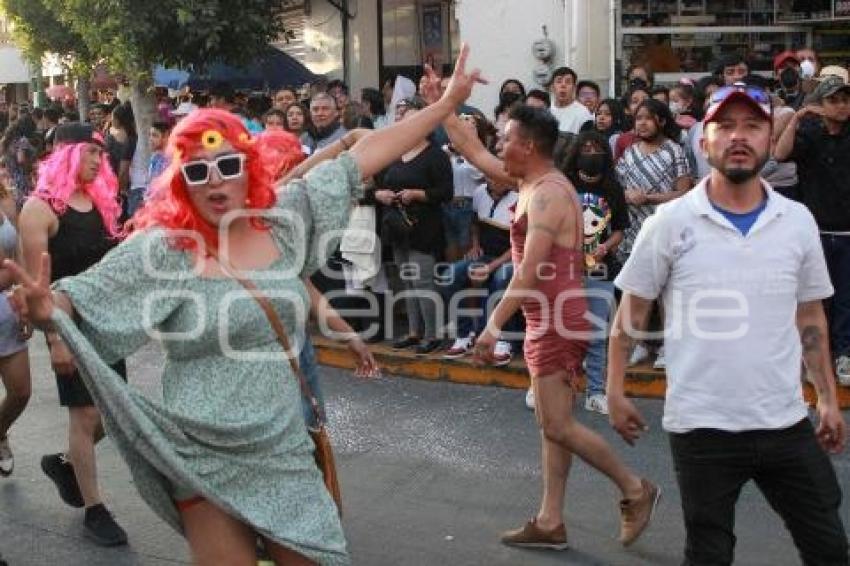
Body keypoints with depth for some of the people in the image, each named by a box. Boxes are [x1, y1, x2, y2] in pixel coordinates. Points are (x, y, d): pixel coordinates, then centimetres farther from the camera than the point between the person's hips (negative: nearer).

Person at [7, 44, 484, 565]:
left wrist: (449, 101, 6)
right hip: (205, 456, -4)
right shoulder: (163, 248, -11)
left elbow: (367, 155, 2)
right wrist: (45, 308, -41)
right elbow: (85, 296, -17)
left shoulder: (285, 220, -1)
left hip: (284, 447, 4)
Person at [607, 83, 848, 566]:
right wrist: (616, 391, -3)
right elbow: (632, 311, 0)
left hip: (786, 421, 3)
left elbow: (810, 317, 12)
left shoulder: (798, 220, 4)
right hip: (702, 425, -3)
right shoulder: (672, 221, -5)